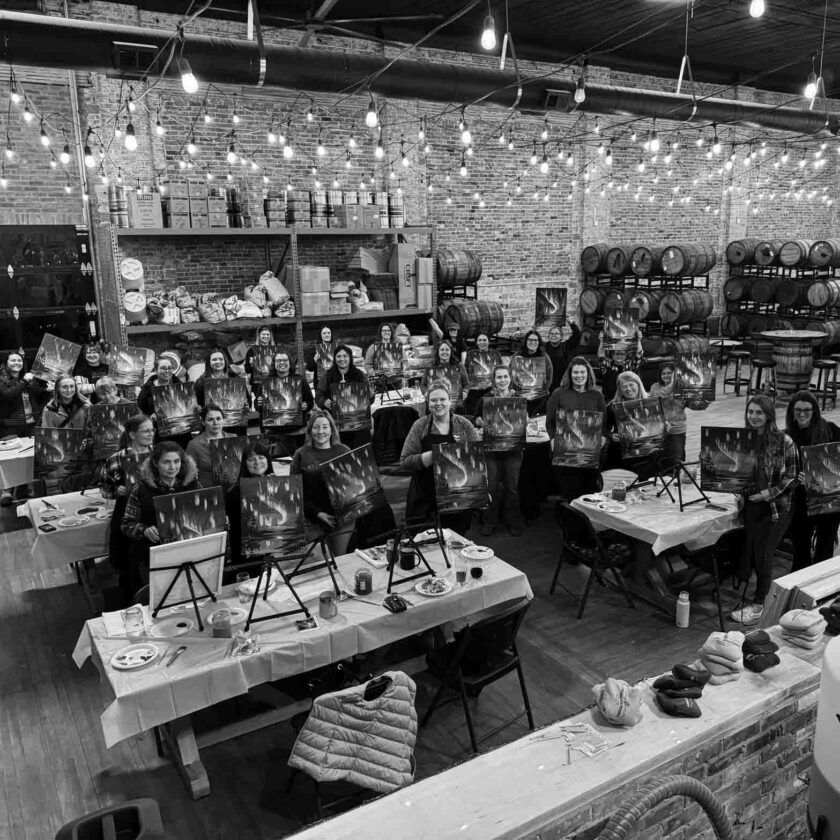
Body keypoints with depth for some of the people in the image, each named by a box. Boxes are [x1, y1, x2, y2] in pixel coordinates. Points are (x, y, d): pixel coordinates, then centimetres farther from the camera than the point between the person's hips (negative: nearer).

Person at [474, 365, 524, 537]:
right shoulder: (485, 399, 2)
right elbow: (476, 419, 7)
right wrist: (480, 422, -15)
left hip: (513, 447, 1)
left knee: (512, 487, 6)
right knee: (493, 487, 3)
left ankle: (514, 523, 20)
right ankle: (489, 522, 16)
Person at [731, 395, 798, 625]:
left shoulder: (783, 442, -10)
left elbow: (791, 476, -9)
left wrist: (766, 494, -16)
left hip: (776, 506, -4)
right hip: (750, 504, 4)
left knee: (763, 555, 1)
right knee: (749, 552, 6)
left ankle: (759, 604, 15)